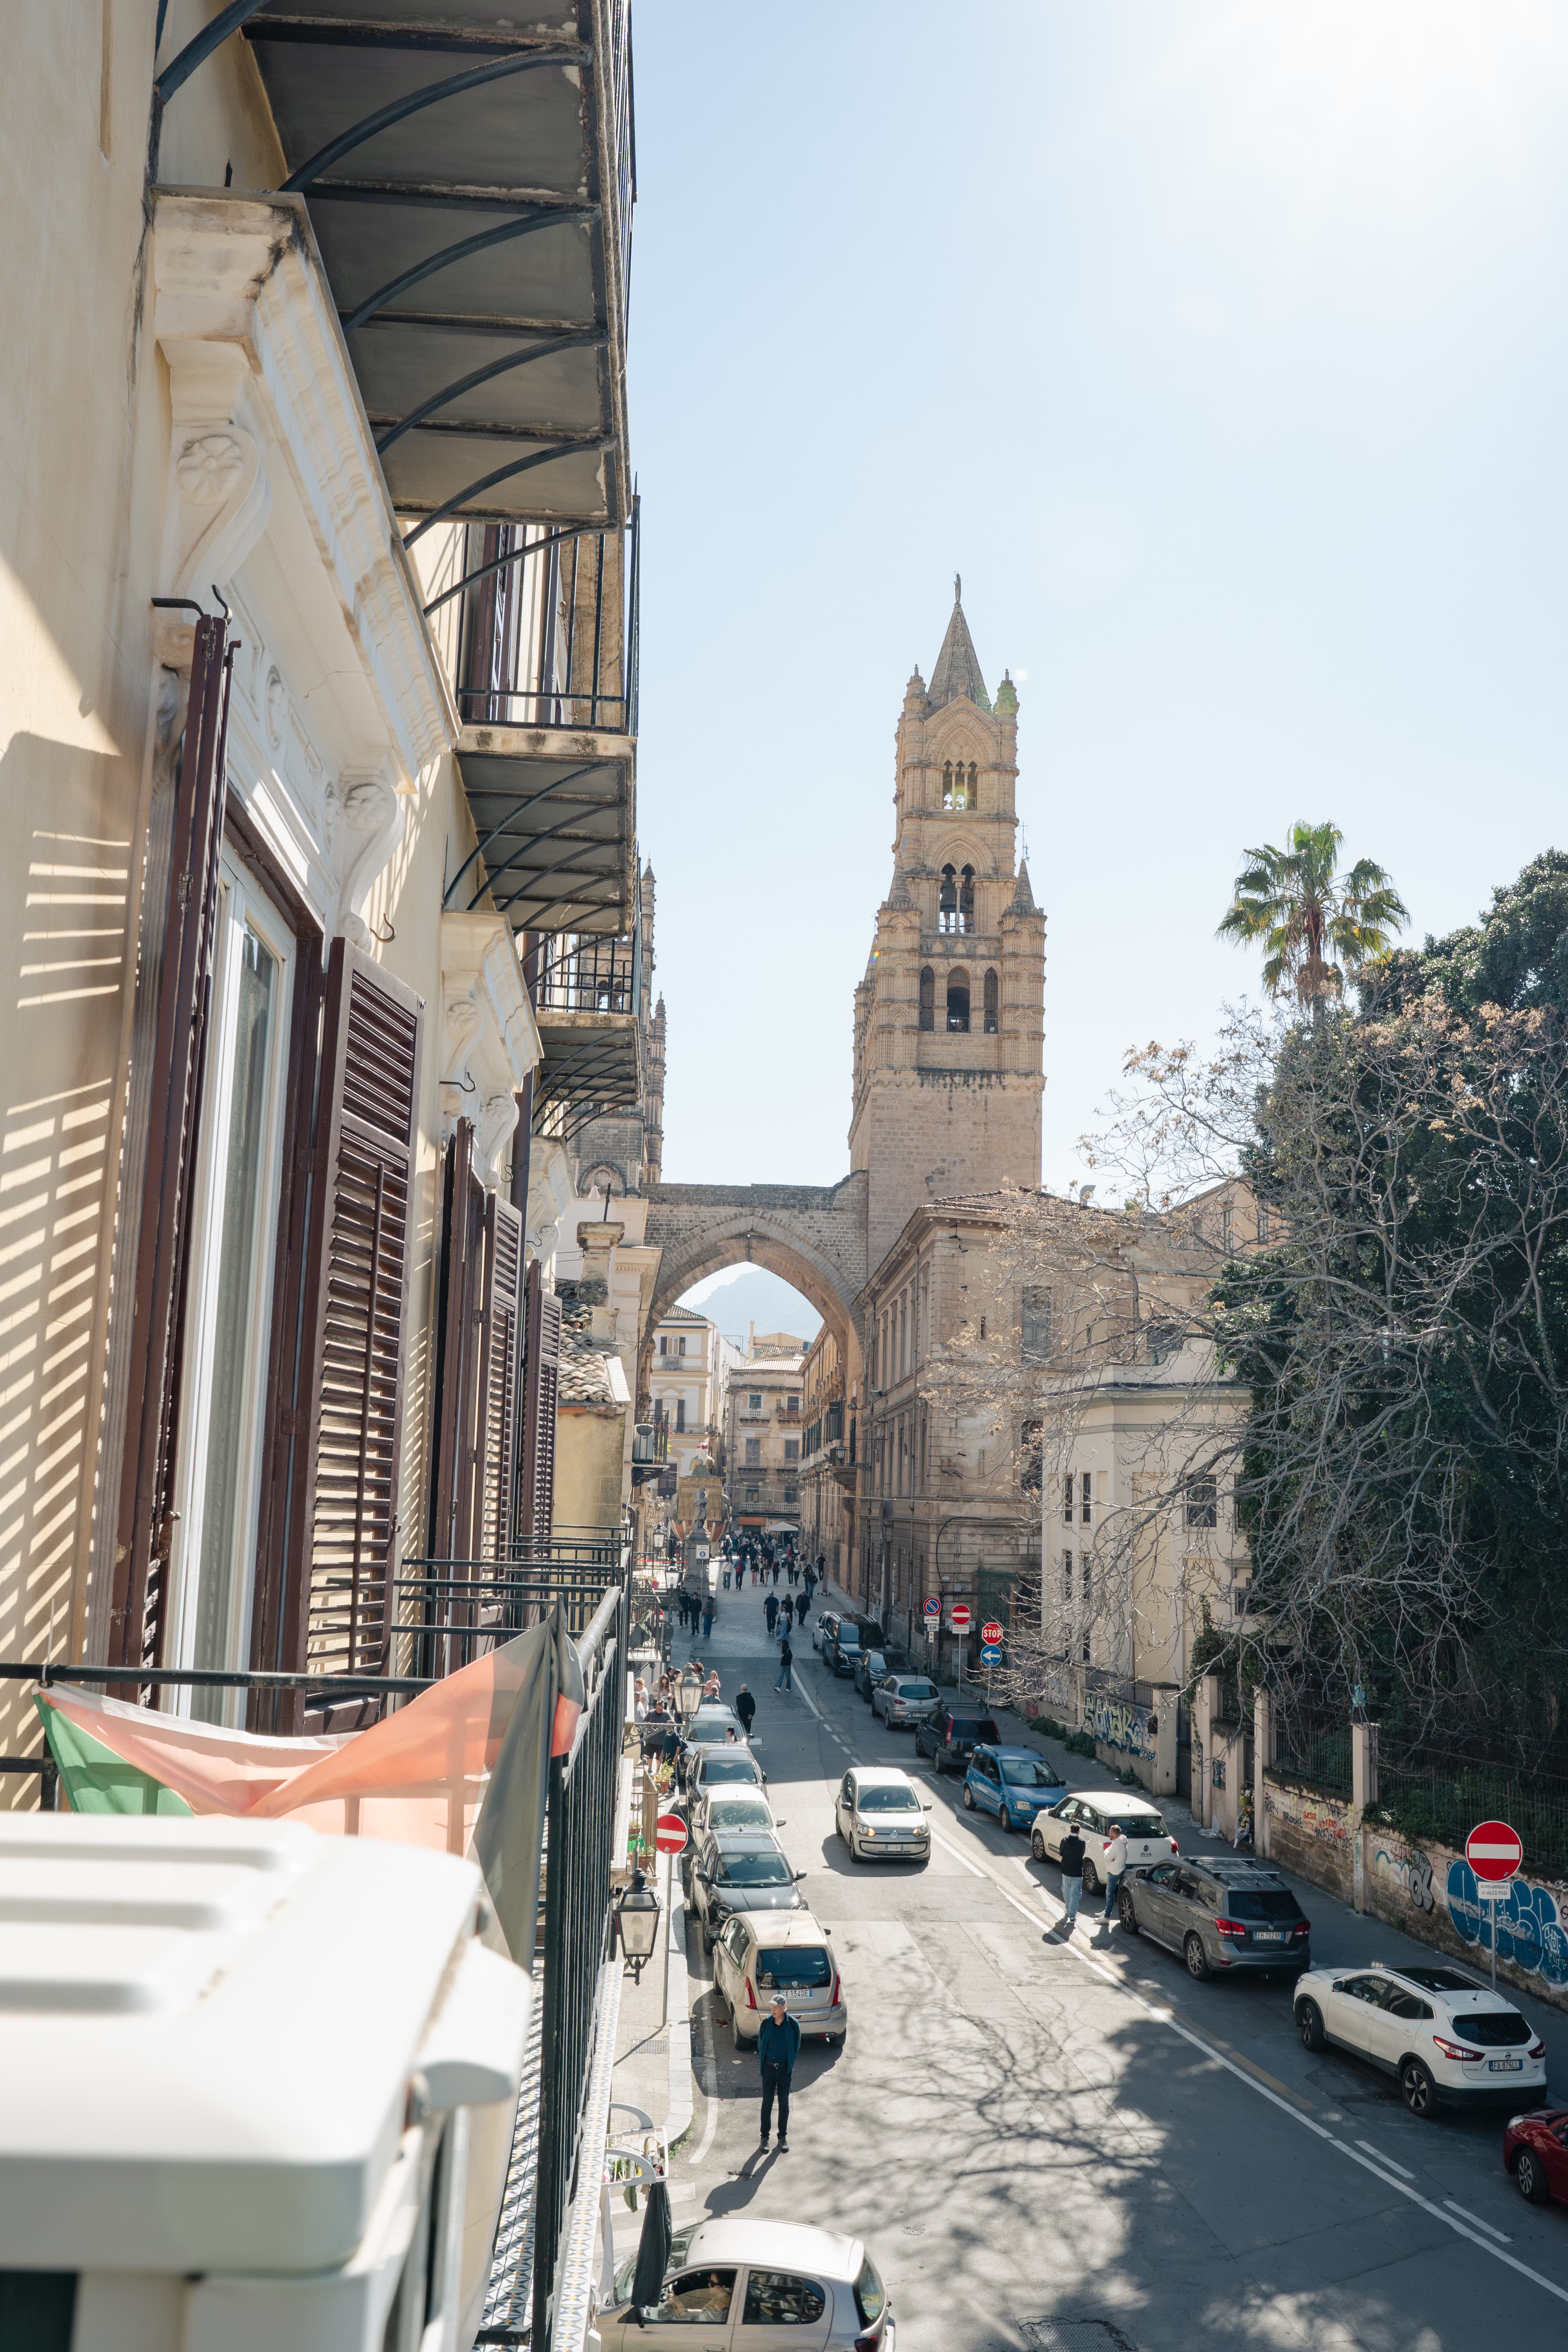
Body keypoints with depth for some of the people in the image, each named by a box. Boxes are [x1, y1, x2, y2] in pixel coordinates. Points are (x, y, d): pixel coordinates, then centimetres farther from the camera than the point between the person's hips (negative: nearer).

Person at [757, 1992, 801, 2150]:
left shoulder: (793, 2024, -10)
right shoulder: (767, 2024, -7)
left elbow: (796, 2046, 1)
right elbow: (760, 2044, 7)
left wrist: (790, 2065, 2)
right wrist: (763, 2063, 5)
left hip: (785, 2069, -1)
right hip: (769, 2068, 1)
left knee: (784, 2104, 8)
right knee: (767, 2103, 4)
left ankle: (783, 2136, 22)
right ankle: (765, 2136, 16)